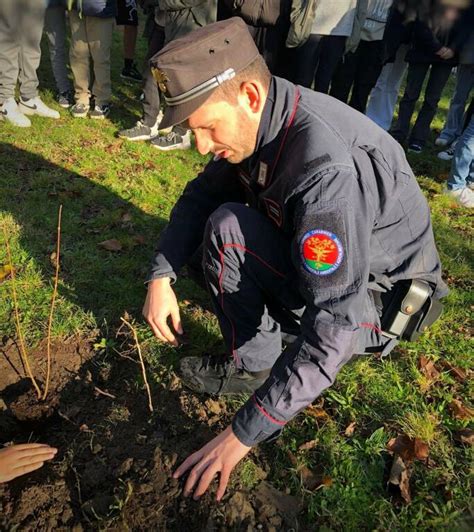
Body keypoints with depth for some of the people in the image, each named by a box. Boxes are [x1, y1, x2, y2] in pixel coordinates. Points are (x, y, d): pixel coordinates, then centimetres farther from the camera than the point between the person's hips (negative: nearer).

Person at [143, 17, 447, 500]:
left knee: (226, 228, -25)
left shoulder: (329, 168, -36)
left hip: (375, 303, -7)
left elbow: (332, 327, -37)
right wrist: (161, 275, -14)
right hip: (313, 263, 8)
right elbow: (202, 194, 1)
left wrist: (243, 435, -32)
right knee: (197, 242, 6)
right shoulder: (255, 121, -10)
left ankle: (253, 364, -8)